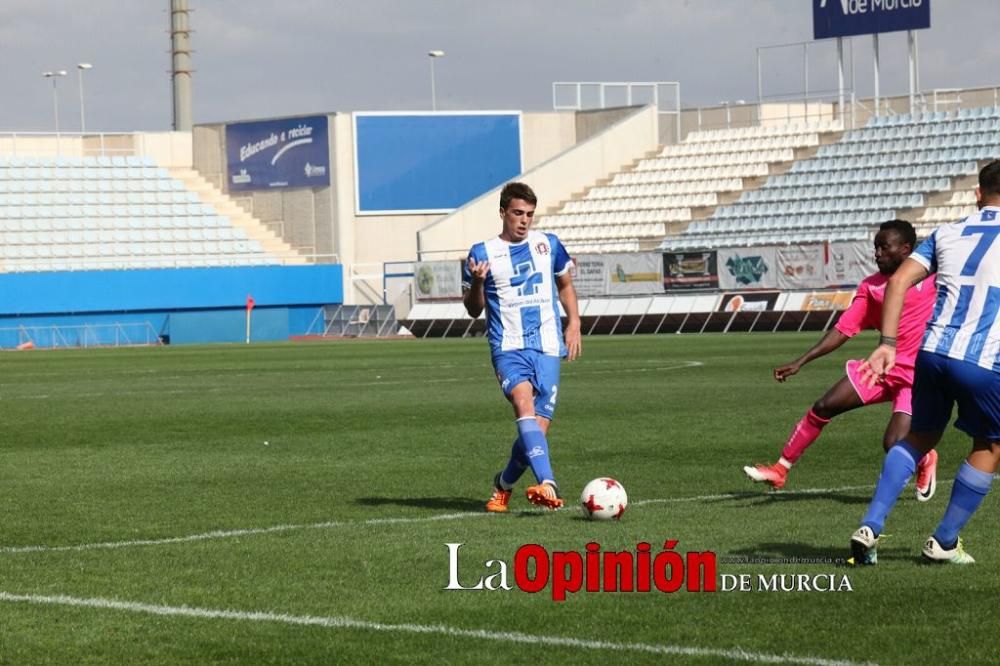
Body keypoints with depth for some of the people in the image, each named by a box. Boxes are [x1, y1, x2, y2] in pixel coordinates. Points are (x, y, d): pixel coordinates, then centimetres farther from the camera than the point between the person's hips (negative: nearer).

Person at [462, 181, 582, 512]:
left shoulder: (548, 244, 10)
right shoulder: (483, 253, 3)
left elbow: (565, 285, 27)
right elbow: (473, 310, 9)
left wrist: (574, 324, 14)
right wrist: (476, 283, -11)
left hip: (547, 348, 3)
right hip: (508, 347, -3)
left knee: (538, 427, -4)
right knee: (525, 405, -29)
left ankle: (504, 484, 23)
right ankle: (547, 484, -43)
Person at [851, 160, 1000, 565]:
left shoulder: (946, 234, 14)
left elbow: (899, 281, 6)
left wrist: (887, 344, 4)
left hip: (932, 352, 4)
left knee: (919, 437, 21)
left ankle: (870, 527, 7)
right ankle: (944, 543, 19)